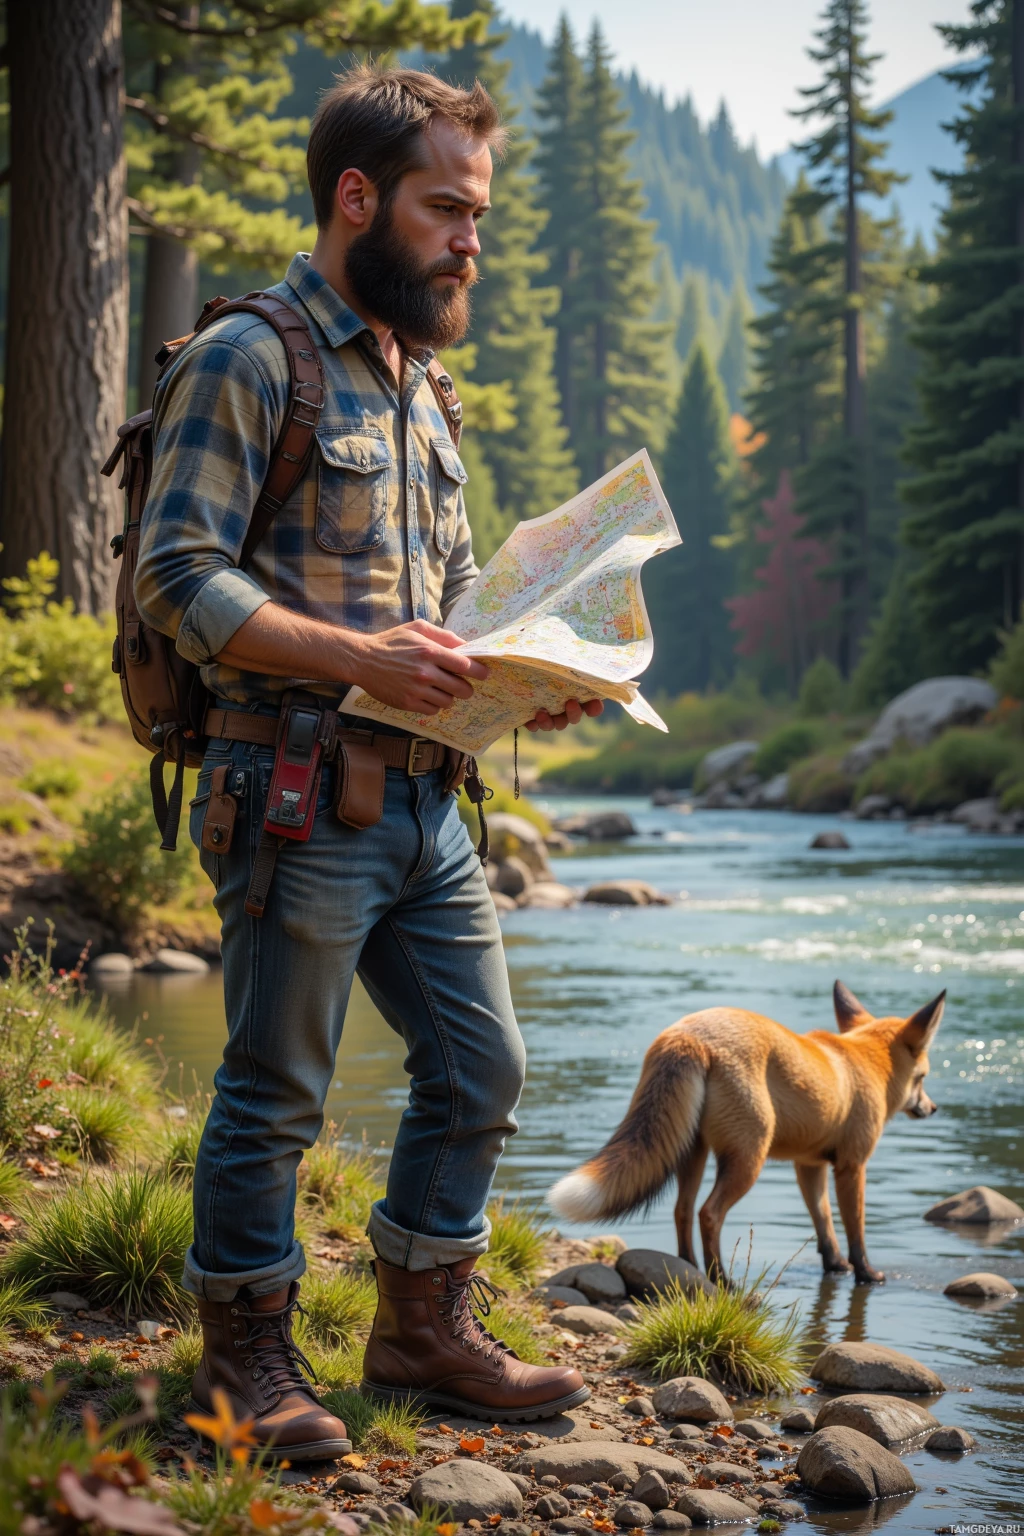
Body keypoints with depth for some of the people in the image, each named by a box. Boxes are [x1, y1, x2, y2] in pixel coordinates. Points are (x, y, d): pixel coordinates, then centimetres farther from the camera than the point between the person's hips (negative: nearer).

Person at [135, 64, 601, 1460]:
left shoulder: (416, 384, 19)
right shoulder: (247, 363, -8)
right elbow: (176, 578, -17)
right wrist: (356, 655, -25)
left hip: (426, 801, 8)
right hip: (299, 802, -8)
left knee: (481, 1070, 13)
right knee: (274, 1095, 2)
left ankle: (424, 1330, 28)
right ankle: (248, 1358, 18)